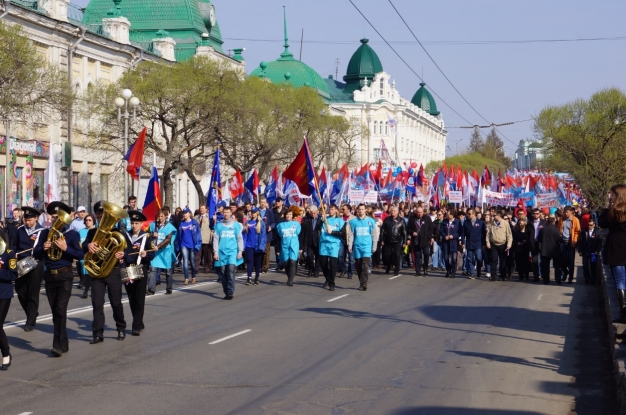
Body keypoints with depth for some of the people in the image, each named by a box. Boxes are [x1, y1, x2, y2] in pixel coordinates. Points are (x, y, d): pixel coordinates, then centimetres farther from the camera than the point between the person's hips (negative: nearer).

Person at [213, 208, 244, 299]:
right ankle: (226, 292, 11)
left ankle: (230, 292, -17)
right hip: (222, 252, 2)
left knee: (231, 271, -16)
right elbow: (215, 239, 7)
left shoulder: (236, 225, 5)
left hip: (232, 252, -2)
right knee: (222, 273, 2)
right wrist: (215, 252, 1)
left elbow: (240, 239, 8)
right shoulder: (218, 225, 7)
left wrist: (240, 251, 1)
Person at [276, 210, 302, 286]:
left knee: (292, 262, -17)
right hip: (284, 247, 2)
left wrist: (301, 248, 3)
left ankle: (290, 280, -16)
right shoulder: (280, 225, 10)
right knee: (286, 263, 4)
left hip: (294, 246, -2)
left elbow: (300, 236, 7)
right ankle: (289, 278, 22)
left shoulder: (296, 224, 6)